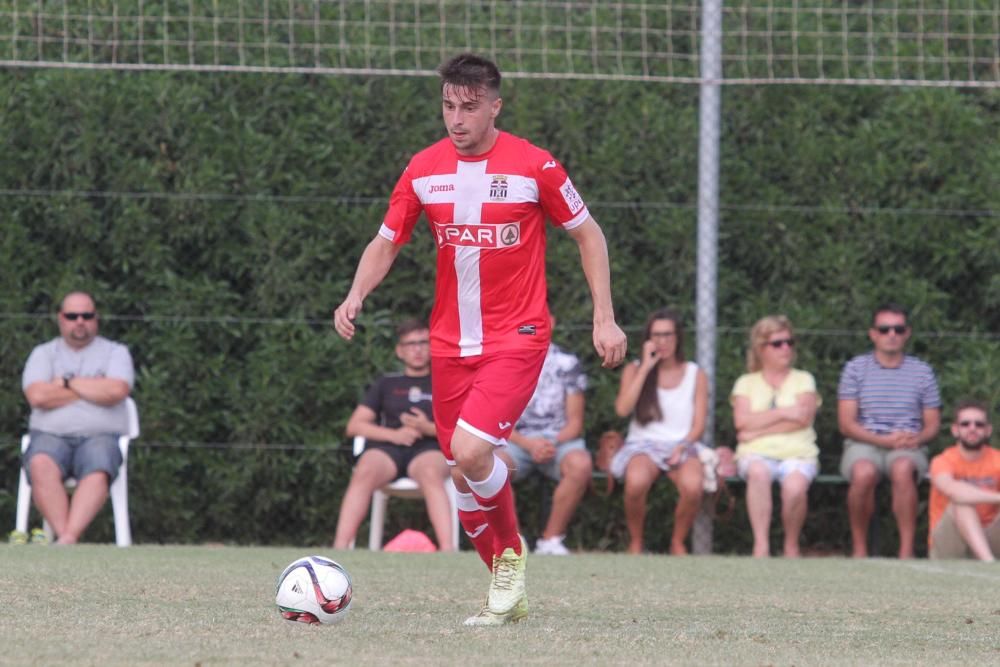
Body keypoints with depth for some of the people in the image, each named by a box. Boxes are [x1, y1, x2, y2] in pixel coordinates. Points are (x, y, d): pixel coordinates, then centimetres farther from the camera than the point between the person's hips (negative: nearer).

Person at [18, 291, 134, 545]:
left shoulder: (115, 352, 16)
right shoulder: (44, 353, 18)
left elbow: (116, 391, -6)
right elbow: (37, 396, -2)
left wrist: (67, 383, 2)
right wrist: (95, 389, 3)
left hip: (100, 437, -1)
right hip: (51, 436, 1)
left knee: (98, 472, -36)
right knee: (41, 466, -35)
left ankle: (67, 539, -49)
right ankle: (65, 537, -42)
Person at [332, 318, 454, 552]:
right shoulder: (386, 384, 26)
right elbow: (354, 426, 15)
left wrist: (429, 428, -9)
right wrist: (393, 434, -3)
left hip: (428, 448, -1)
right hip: (387, 448, 1)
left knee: (430, 473, -40)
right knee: (364, 472, -35)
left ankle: (447, 549, -54)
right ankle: (340, 547, -48)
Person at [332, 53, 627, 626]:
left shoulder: (534, 166, -9)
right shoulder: (424, 170, 1)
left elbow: (588, 234, 2)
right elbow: (387, 242, 10)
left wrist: (605, 318, -3)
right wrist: (356, 295, -10)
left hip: (516, 337, -5)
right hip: (451, 341, 5)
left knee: (470, 450, -23)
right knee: (464, 476, 7)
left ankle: (511, 557, 2)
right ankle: (509, 593, 24)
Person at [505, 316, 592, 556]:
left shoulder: (567, 363, 5)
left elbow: (575, 422, 3)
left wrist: (553, 443, -18)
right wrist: (529, 444, -17)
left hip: (559, 439, 0)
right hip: (517, 441, 0)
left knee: (581, 464, -36)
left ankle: (551, 539, -23)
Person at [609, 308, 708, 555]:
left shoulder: (695, 375, 13)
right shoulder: (635, 370, 12)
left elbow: (699, 424, 7)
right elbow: (622, 409, -6)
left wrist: (682, 446, -14)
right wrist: (646, 368, -5)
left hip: (683, 445, 0)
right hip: (643, 444, 0)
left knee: (692, 486, -36)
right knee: (636, 482, -38)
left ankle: (678, 542, -10)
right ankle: (635, 542, -13)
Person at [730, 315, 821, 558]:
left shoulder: (803, 380, 16)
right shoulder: (747, 383, 17)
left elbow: (804, 419, -2)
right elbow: (742, 422, -1)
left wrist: (758, 429, -6)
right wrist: (784, 413, -5)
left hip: (797, 454, 0)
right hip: (757, 454, 0)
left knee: (795, 485, -35)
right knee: (758, 472, -38)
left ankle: (792, 546, -11)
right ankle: (761, 545, -37)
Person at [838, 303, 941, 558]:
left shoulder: (922, 372, 14)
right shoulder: (855, 369, 9)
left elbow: (932, 424, 14)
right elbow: (846, 424, 2)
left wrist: (917, 439, -11)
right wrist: (884, 440, -13)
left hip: (908, 447, 1)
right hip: (864, 444, -1)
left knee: (903, 469, -38)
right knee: (864, 472, -38)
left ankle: (907, 552, -38)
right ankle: (859, 551, -22)